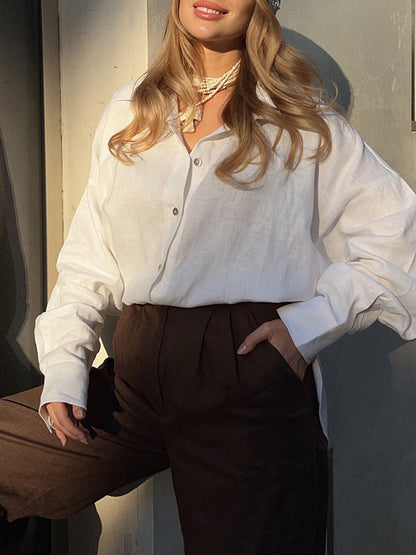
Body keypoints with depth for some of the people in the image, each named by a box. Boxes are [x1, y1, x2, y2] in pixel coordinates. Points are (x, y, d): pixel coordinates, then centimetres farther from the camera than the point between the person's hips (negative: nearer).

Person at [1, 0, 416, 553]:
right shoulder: (128, 112, 15)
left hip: (251, 379, -3)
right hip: (136, 375, 4)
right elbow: (89, 253, 15)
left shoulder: (304, 121, 5)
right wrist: (64, 363, 2)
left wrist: (310, 321, -8)